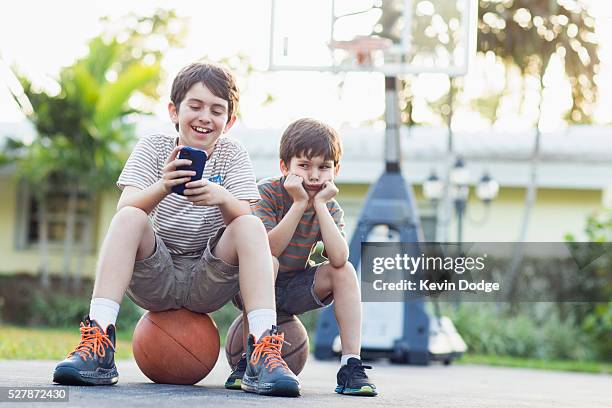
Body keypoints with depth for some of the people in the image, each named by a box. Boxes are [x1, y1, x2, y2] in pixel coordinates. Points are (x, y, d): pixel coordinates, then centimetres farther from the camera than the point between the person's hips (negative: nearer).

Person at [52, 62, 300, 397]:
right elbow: (125, 207, -14)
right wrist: (162, 187, -35)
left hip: (207, 282, 0)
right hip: (155, 277, 0)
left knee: (251, 226, -24)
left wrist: (222, 197, -34)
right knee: (129, 219, -26)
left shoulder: (232, 155, 3)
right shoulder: (153, 148, 1)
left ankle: (264, 349, -36)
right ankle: (97, 346, -35)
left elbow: (245, 220, -11)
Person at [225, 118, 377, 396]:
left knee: (345, 271, -17)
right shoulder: (268, 193, -17)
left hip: (294, 291, 4)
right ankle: (250, 358, -30)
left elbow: (338, 258, -25)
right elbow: (268, 250, -31)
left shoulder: (331, 208, -6)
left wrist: (320, 205, -26)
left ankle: (351, 364, -21)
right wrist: (299, 204, -32)